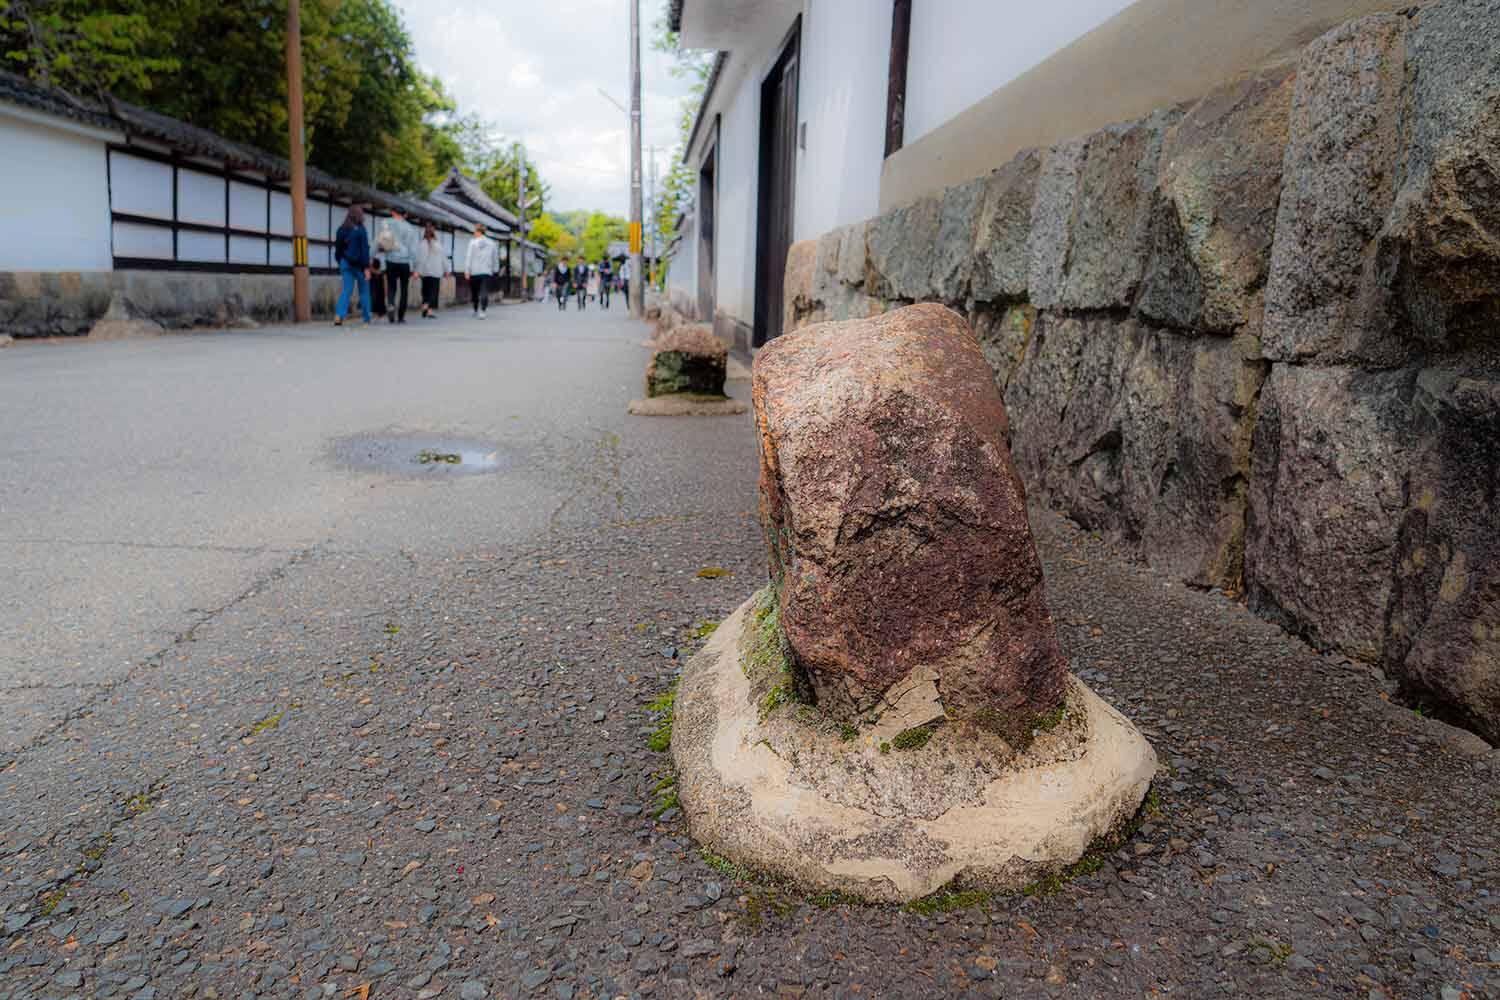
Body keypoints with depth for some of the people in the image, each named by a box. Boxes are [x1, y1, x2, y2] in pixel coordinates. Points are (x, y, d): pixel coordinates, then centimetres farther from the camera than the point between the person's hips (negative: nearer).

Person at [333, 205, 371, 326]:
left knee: (347, 290, 4)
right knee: (364, 291, 8)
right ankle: (367, 320, 12)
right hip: (358, 265, -4)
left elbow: (337, 249, 11)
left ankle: (338, 315, -16)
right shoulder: (360, 230, -10)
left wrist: (341, 263, 19)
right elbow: (364, 250, -14)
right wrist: (366, 267, -13)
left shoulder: (341, 230, 6)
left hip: (345, 263, 4)